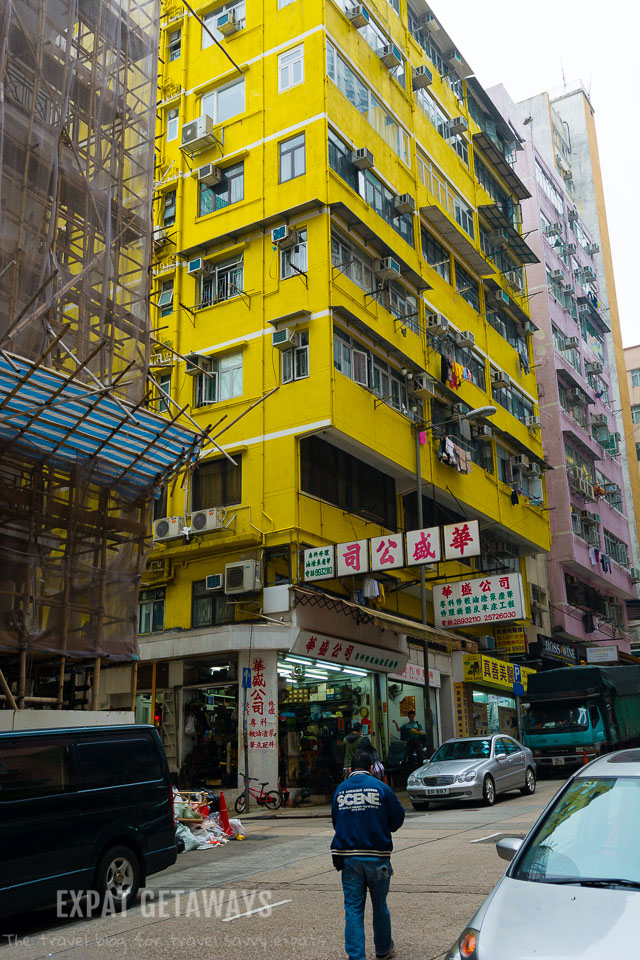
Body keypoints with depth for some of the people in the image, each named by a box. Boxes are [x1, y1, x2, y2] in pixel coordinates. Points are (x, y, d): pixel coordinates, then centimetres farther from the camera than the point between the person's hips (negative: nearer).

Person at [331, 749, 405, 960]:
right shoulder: (381, 788, -4)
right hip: (376, 856, -1)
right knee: (380, 906, 16)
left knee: (353, 909, 5)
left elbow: (335, 822, 14)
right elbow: (397, 818, 2)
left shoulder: (339, 790, 4)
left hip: (348, 857, 1)